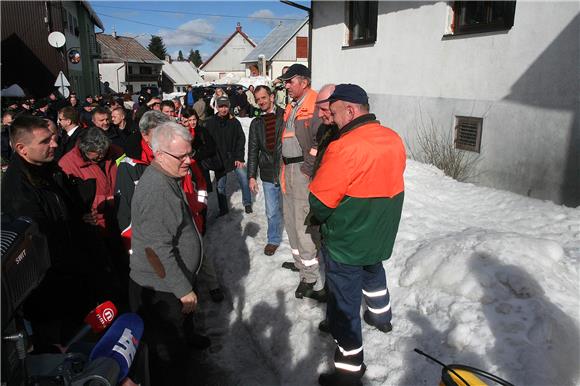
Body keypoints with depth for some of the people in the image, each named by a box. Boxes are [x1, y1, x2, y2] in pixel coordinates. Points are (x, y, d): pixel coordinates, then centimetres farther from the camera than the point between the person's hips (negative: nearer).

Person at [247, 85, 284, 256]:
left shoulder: (285, 116, -4)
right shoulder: (256, 123, 8)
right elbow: (253, 151, 11)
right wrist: (251, 176, 6)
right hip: (268, 174, 3)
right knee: (272, 212, 13)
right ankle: (274, 239, 33)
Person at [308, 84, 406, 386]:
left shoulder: (345, 147, -27)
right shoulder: (394, 139, -2)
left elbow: (318, 201, -23)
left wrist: (325, 220, -2)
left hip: (346, 243, -8)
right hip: (382, 236, 8)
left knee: (344, 304, 7)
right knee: (373, 271, 35)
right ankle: (381, 316, 59)